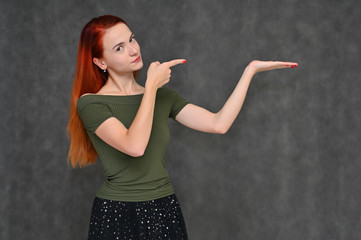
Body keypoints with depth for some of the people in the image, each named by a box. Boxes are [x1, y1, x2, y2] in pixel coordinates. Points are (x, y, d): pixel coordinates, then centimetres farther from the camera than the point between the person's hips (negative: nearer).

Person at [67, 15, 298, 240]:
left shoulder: (162, 95, 7)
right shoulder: (90, 103, -9)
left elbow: (218, 124, -3)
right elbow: (135, 146, -25)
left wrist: (251, 69, -2)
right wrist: (152, 84, -16)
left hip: (165, 212, 4)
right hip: (116, 215, -4)